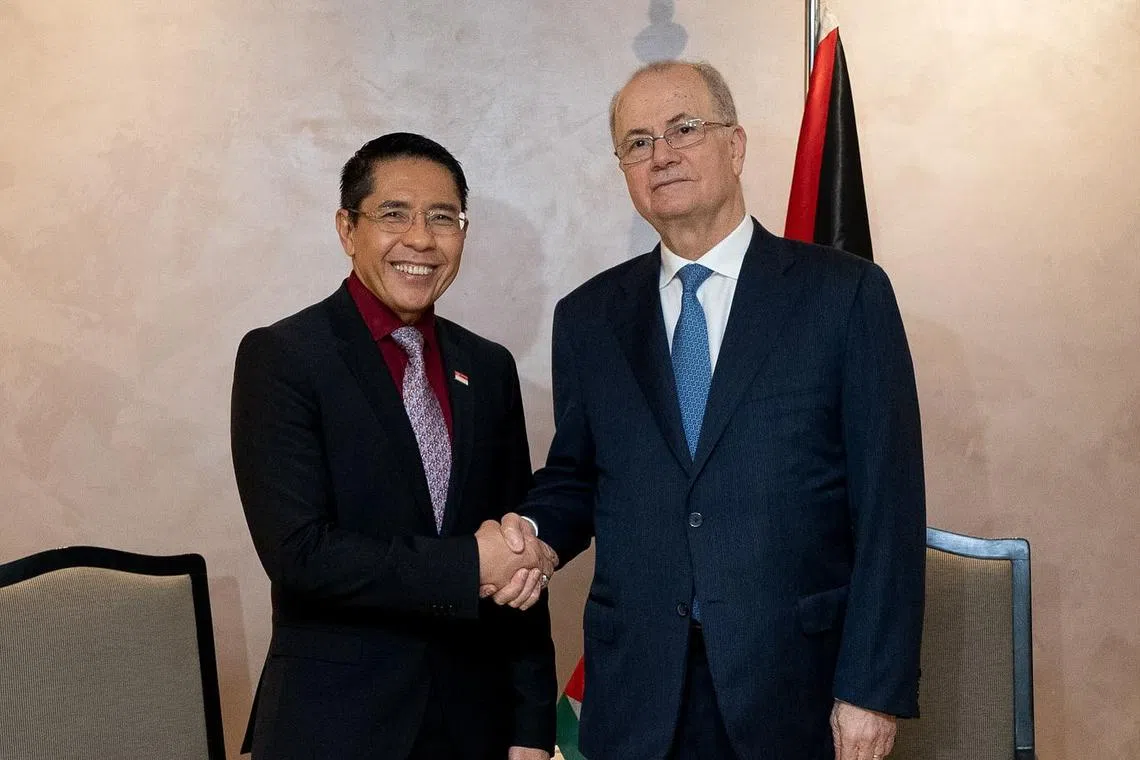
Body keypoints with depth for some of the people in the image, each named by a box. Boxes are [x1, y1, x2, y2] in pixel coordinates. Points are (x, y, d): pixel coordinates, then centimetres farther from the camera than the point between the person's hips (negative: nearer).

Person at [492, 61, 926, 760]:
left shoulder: (847, 293, -3)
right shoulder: (588, 318, 8)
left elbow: (887, 505, -6)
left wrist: (873, 688, -10)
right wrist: (533, 532, -7)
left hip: (796, 690, -2)